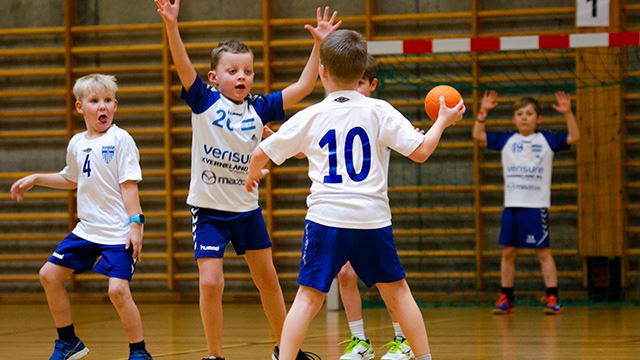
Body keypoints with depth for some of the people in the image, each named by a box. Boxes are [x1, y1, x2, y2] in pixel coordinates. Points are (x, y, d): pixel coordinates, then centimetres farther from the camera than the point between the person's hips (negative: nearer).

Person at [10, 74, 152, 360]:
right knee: (49, 274, 9)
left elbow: (129, 185, -12)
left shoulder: (120, 140, -9)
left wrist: (135, 223, -18)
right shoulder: (77, 144, 10)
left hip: (117, 232, -7)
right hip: (86, 229, 7)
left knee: (118, 289, -19)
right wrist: (35, 179, 23)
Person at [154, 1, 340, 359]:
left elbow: (303, 87, -1)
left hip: (247, 208, 4)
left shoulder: (259, 108, -1)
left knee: (268, 278, 14)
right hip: (209, 209, -4)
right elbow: (184, 66, -24)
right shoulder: (205, 101, -9)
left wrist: (319, 45, -10)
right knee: (211, 282, -13)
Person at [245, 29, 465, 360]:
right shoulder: (379, 112, 0)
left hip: (325, 219, -1)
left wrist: (253, 176, 32)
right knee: (397, 291, 15)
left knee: (308, 296, 1)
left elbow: (260, 153, 10)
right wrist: (442, 122, 14)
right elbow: (420, 151, -3)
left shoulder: (310, 117, 3)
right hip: (372, 218, 1)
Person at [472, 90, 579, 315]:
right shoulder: (506, 140, 7)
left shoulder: (547, 140, 1)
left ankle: (552, 298, -1)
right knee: (508, 252, 6)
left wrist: (567, 114, -19)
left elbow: (573, 137, -7)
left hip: (537, 206, -3)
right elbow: (478, 135, 7)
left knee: (543, 252, -2)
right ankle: (506, 299, 13)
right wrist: (483, 112, -5)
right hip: (511, 205, 3)